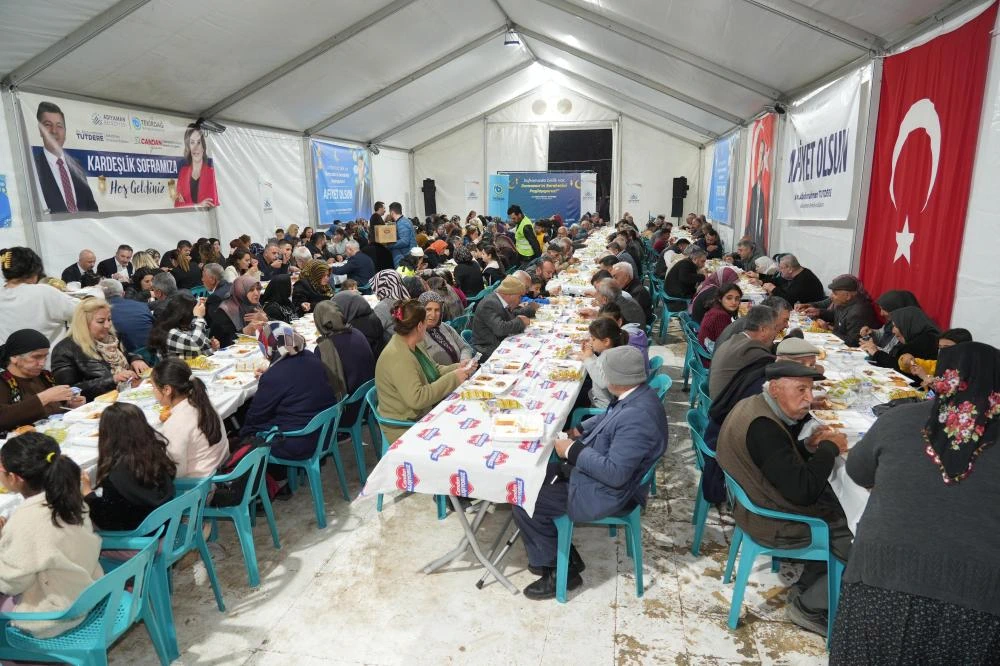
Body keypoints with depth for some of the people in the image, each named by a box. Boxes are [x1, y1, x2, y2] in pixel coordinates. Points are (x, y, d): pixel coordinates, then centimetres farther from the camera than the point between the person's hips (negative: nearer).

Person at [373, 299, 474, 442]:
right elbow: (416, 398, -29)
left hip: (426, 413, 9)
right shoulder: (397, 357, -24)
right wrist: (453, 378, -24)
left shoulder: (415, 345, 5)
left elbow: (434, 371, 17)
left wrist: (457, 368, -1)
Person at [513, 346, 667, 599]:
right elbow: (607, 417, 17)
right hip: (597, 471, 10)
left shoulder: (636, 417, -33)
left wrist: (573, 451, -22)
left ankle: (559, 571, 12)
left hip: (608, 494, -10)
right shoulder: (637, 395, -3)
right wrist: (580, 429, 3)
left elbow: (615, 473, -32)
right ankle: (549, 553, 24)